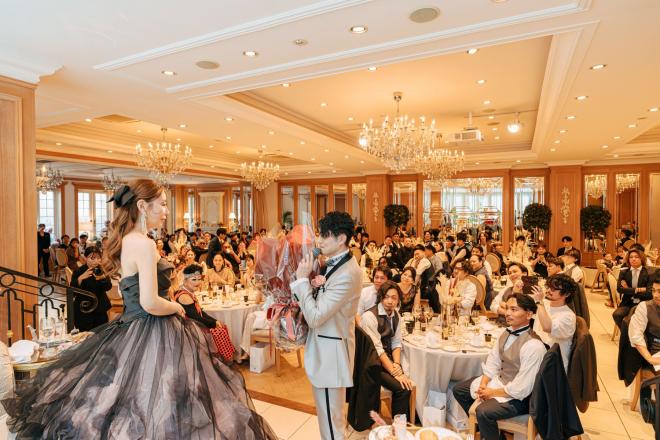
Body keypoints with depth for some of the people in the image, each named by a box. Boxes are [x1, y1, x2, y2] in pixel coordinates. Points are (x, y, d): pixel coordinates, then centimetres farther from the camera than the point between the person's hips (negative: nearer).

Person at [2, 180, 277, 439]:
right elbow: (150, 303, -25)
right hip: (153, 333, -10)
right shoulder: (144, 243, -20)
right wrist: (177, 307, -8)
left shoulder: (125, 240, 9)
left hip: (130, 329, 10)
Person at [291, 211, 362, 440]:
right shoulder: (334, 264, 4)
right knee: (330, 415, 26)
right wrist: (306, 277, -10)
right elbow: (319, 302, 6)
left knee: (331, 421, 9)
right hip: (323, 348, 9)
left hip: (330, 352, -9)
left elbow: (315, 317, -26)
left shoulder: (347, 274, -26)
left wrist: (302, 279, -19)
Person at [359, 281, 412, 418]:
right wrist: (395, 372, -20)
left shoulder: (396, 316, 5)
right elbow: (376, 349, -20)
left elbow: (396, 343, 8)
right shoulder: (370, 316, -18)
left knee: (408, 384, -14)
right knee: (401, 388, -19)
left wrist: (397, 364, -10)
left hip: (387, 358, 6)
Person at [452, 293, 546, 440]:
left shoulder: (533, 346, -28)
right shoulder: (507, 333, -2)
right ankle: (482, 426, 32)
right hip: (499, 380, 8)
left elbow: (521, 389, -26)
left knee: (483, 411, -30)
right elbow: (492, 361, 5)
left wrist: (492, 392, -16)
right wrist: (483, 384, -9)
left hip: (518, 396, -8)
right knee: (459, 390, 12)